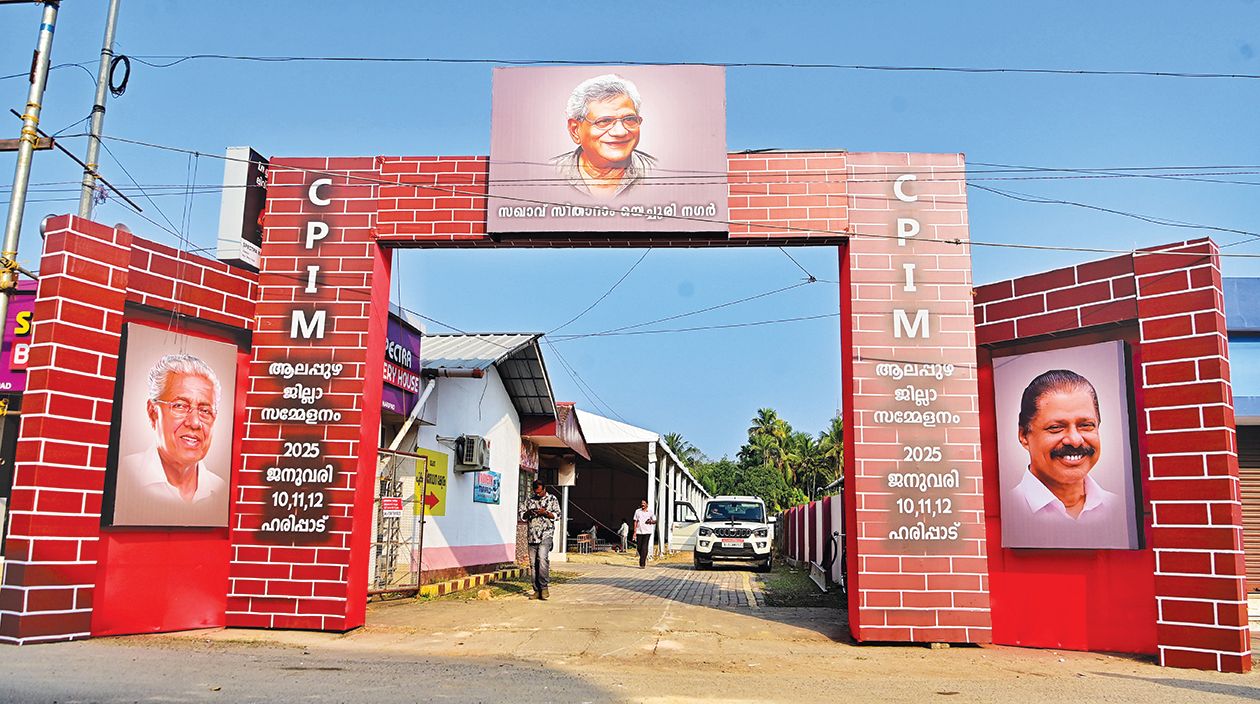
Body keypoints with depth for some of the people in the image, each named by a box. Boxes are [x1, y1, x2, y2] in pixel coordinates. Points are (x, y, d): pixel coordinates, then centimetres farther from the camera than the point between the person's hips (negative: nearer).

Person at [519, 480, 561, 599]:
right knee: (533, 563, 3)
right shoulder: (529, 500, 17)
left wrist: (546, 513, -14)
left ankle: (544, 587, -13)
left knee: (542, 559, -21)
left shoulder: (552, 499, 7)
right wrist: (528, 513, -5)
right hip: (532, 536, 4)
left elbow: (557, 515, 2)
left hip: (546, 535, -4)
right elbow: (522, 515, 17)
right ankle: (537, 590, 9)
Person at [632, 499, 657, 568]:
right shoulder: (637, 511, 7)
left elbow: (655, 521, 12)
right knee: (639, 547, 4)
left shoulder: (650, 512, 4)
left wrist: (651, 521, -12)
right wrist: (634, 532, 0)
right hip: (639, 532, 2)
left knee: (644, 547, -11)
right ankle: (645, 558, 30)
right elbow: (635, 522, 6)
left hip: (647, 532, -2)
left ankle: (642, 564, -10)